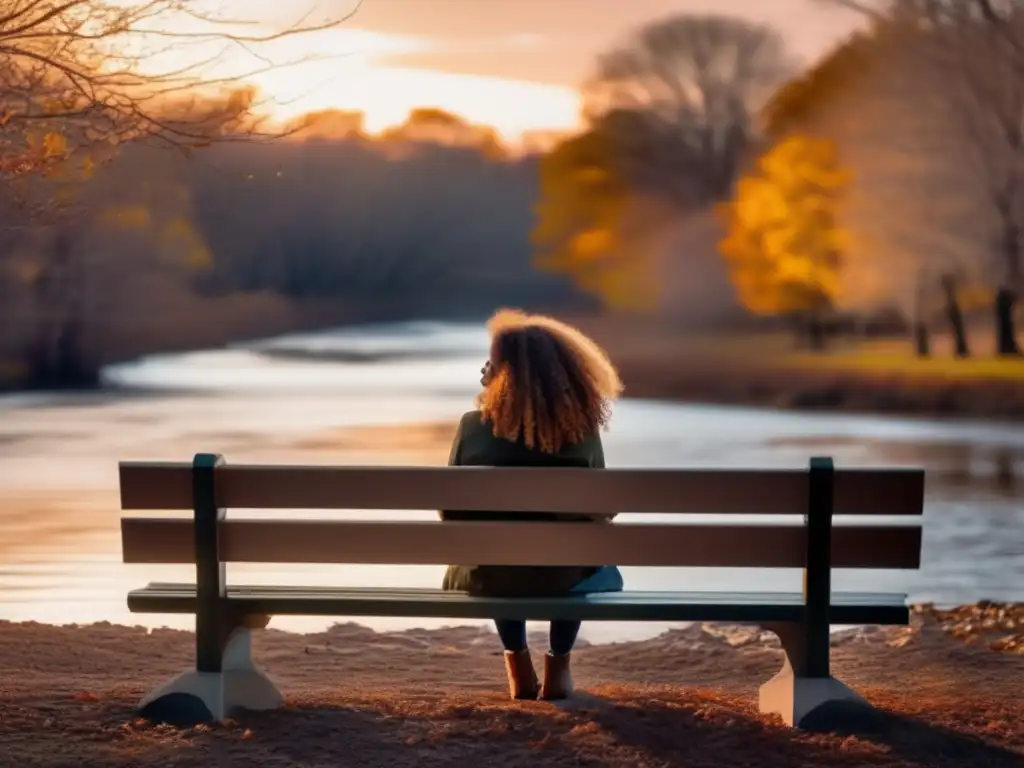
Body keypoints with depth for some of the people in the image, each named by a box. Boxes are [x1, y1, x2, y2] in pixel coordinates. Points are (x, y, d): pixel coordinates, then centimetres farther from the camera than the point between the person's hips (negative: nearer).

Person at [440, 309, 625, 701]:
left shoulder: (473, 426, -10)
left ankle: (519, 669, 34)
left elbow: (450, 512, -1)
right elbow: (600, 511, 2)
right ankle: (557, 666, 29)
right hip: (559, 580, 0)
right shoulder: (581, 430, -9)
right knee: (604, 572, 36)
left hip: (485, 579, 1)